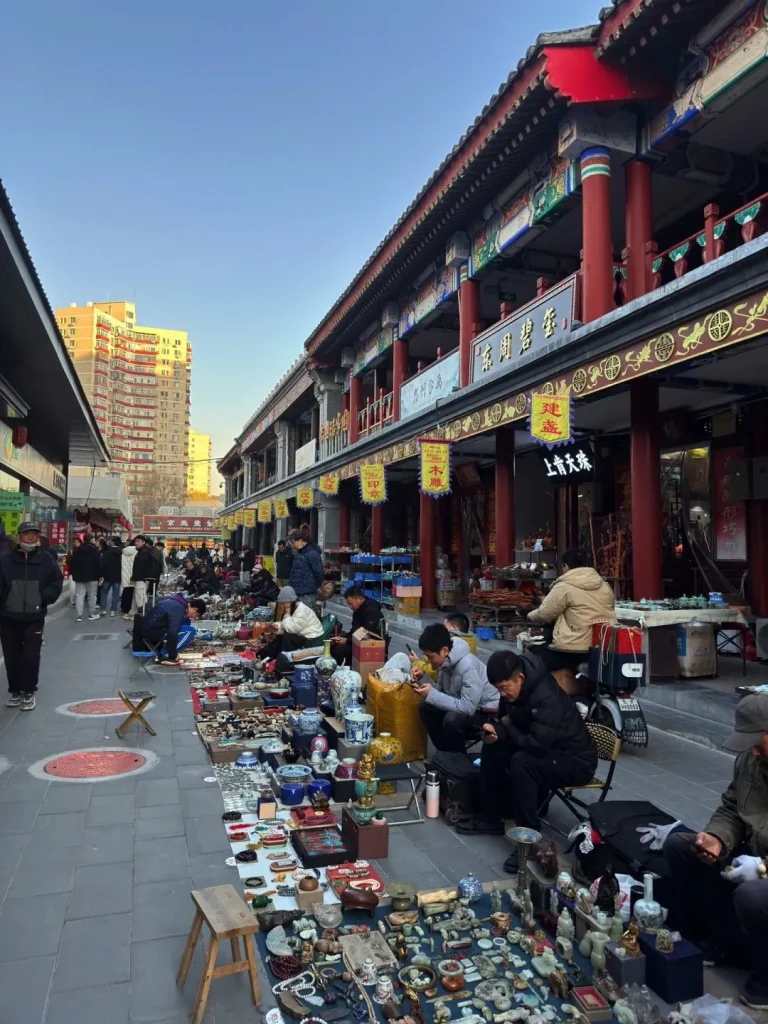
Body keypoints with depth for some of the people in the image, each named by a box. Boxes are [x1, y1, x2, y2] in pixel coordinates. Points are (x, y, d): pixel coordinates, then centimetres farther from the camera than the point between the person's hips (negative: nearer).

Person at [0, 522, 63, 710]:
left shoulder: (47, 561, -2)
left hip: (34, 618, 0)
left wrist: (43, 597, -11)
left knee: (31, 657, 1)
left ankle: (29, 692, 17)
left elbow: (57, 584, 1)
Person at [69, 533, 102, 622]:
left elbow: (72, 563, 8)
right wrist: (99, 575, -4)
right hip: (92, 576, -3)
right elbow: (98, 564, -10)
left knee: (79, 596, 2)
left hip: (79, 576, 3)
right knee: (92, 595, 6)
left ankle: (79, 615, -5)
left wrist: (73, 573, 16)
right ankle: (92, 614, 10)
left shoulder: (76, 550, 6)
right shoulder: (94, 550, -6)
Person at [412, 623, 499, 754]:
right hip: (468, 706, 8)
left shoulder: (467, 666, -30)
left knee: (452, 719, -32)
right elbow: (441, 692, 4)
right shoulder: (446, 661, -5)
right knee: (425, 708, -2)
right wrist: (423, 677, -12)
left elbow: (468, 708, -32)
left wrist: (431, 695, -29)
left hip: (488, 714, -8)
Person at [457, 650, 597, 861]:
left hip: (576, 761, -9)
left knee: (521, 762, -32)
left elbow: (536, 746, -35)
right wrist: (495, 730, -18)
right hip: (548, 748, 9)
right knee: (492, 746, -4)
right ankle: (492, 818, 8)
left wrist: (504, 730, -18)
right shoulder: (512, 689, -7)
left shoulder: (547, 698, -32)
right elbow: (504, 719, 6)